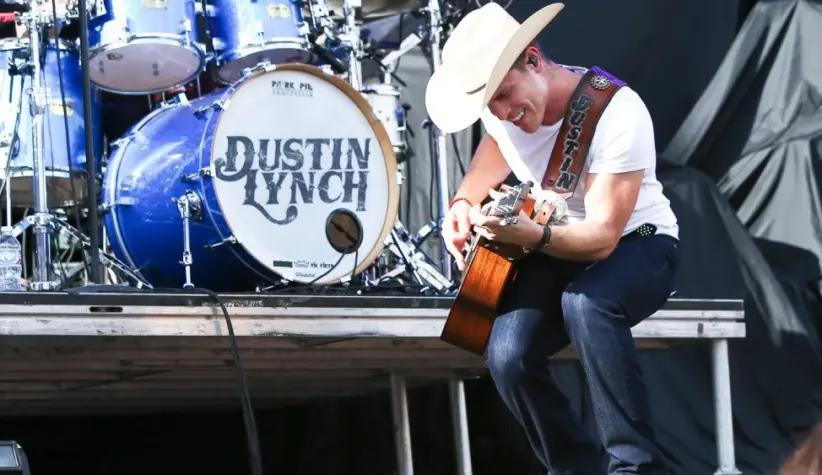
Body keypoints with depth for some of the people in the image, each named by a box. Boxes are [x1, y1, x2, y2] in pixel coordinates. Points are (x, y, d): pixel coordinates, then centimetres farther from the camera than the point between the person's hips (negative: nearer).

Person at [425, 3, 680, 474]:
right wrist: (463, 204, -6)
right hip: (556, 248, 5)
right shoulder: (503, 114, -8)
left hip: (637, 245, -5)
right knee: (508, 356, -23)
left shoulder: (617, 113, -28)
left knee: (585, 301, -39)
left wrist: (529, 234, -48)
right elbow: (483, 176, 16)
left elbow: (604, 237, -31)